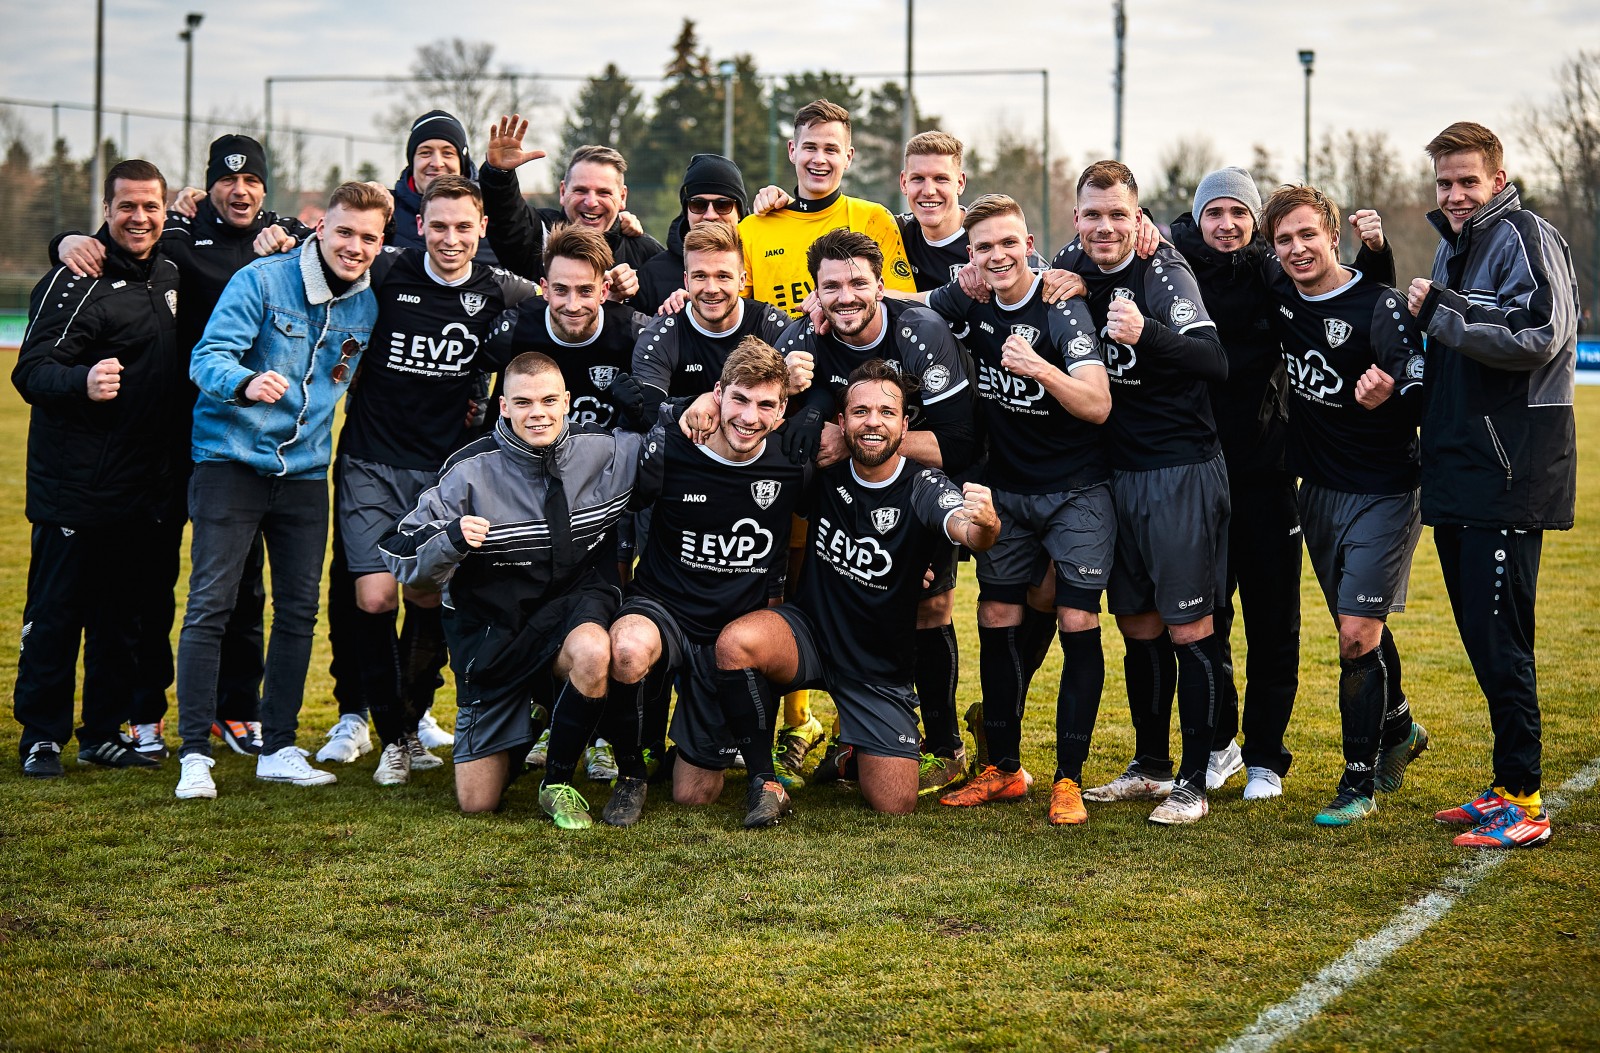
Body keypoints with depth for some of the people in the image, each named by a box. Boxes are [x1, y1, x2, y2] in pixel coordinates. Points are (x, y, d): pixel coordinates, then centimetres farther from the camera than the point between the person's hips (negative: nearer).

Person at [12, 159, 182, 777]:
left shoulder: (170, 276, 13)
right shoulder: (76, 281, -11)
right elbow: (32, 370, -19)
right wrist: (82, 382, -39)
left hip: (145, 487, 7)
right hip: (73, 487, -7)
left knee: (125, 619, 11)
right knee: (56, 612, 0)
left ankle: (103, 733, 20)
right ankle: (42, 737, 10)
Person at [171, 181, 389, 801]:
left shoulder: (368, 307, 6)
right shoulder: (262, 280, -9)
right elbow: (208, 356, -16)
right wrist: (247, 383, -36)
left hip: (305, 468, 5)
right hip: (232, 458, -5)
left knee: (300, 609, 6)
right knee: (210, 603, -7)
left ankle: (278, 749, 16)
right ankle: (195, 753, -4)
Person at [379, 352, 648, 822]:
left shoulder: (605, 452, -8)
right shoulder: (472, 470, -14)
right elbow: (401, 555, -12)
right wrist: (450, 540, -33)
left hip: (574, 606, 1)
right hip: (492, 625, 0)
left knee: (592, 652, -39)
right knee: (477, 802, -1)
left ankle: (559, 782, -13)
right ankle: (518, 736, 37)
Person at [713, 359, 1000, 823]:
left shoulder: (924, 489, -16)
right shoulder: (825, 473, -7)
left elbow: (965, 530, -38)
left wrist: (986, 524, -63)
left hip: (881, 670, -1)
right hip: (810, 634, 1)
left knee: (894, 805, -8)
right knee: (736, 642, -33)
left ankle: (854, 757, 30)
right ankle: (765, 782, -13)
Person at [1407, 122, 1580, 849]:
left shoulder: (1524, 239, -9)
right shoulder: (1453, 246, 18)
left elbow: (1536, 339, -22)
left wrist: (1439, 315, -20)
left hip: (1510, 473, -9)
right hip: (1458, 471, 9)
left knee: (1499, 638, -9)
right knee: (1481, 637, 12)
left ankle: (1524, 802, -3)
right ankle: (1507, 787, 21)